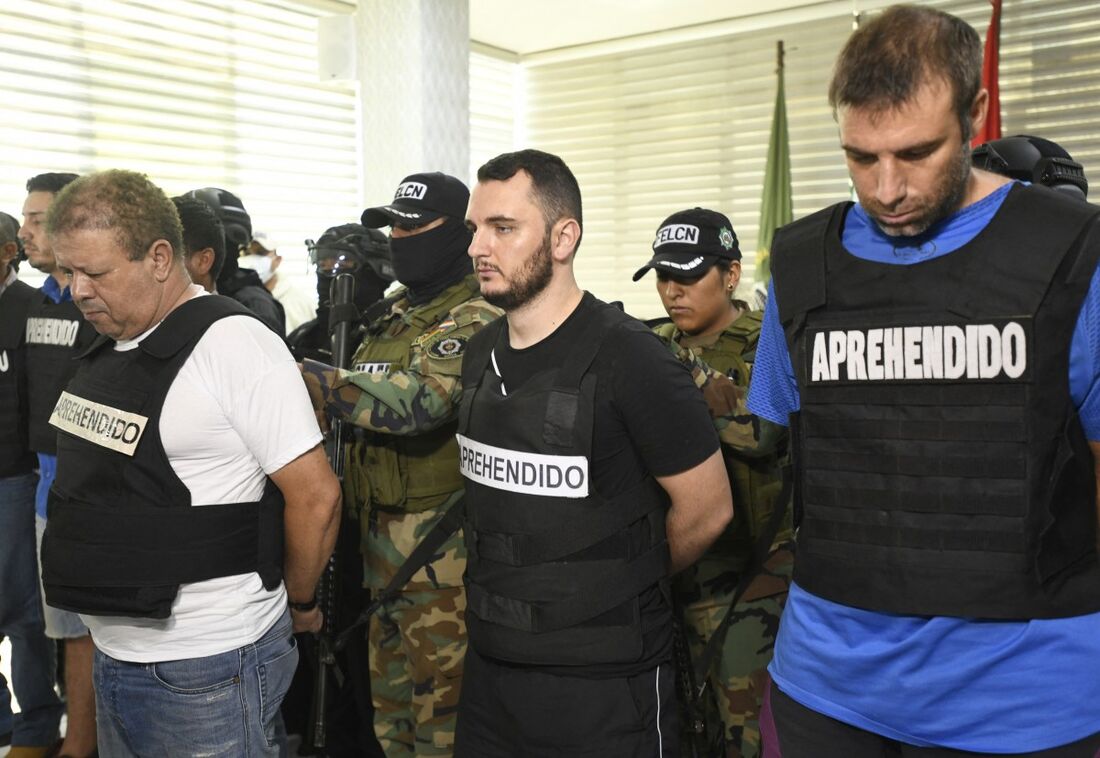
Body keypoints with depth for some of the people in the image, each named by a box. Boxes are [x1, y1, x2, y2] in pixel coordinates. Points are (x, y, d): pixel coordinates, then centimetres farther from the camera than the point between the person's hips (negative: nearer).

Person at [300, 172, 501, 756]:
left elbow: (415, 401, -31)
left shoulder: (475, 325, -15)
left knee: (441, 706, 3)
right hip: (381, 536, 9)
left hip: (440, 549, -8)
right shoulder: (393, 316, 13)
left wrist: (299, 374, -36)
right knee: (389, 698, 20)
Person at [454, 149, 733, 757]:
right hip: (490, 664, 6)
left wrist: (621, 590, 2)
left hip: (601, 685, -6)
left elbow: (707, 508, -11)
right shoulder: (481, 355, 4)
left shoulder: (628, 358, -18)